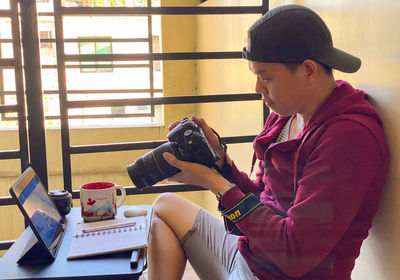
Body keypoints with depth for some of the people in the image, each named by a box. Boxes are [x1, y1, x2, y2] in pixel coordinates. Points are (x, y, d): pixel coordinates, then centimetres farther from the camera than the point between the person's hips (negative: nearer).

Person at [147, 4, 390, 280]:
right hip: (248, 256, 9)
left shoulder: (350, 136, -25)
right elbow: (262, 197, 9)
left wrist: (216, 184, -21)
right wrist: (219, 157, -6)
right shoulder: (285, 115, 2)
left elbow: (296, 256, -27)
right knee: (166, 205, 15)